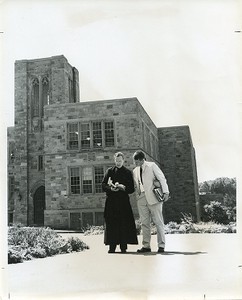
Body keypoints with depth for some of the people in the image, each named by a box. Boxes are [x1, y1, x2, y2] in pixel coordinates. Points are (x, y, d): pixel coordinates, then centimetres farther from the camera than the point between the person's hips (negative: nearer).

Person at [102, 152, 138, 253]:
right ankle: (112, 246, 2)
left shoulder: (128, 172, 10)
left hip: (123, 200, 0)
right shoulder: (109, 171, 12)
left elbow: (132, 189, 6)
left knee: (124, 223, -6)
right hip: (111, 200, 1)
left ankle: (123, 246, 1)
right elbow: (103, 185, 7)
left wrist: (123, 187, -13)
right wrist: (111, 188, -12)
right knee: (111, 223, -4)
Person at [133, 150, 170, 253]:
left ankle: (161, 245, 5)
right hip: (141, 198, 5)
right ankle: (146, 246, 11)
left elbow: (162, 178, -2)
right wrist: (138, 192, 6)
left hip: (153, 197, -5)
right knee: (144, 223, 4)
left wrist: (165, 192, -11)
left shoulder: (152, 166, 2)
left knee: (158, 222, -2)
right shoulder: (135, 171, 16)